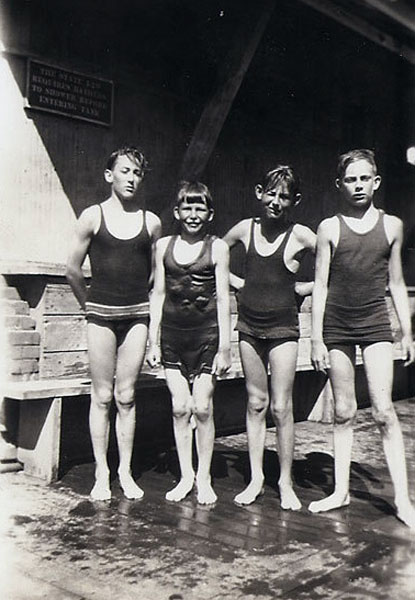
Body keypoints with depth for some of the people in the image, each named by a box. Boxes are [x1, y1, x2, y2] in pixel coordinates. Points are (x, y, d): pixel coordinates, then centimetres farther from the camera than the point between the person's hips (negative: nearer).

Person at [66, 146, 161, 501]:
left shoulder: (151, 222, 4)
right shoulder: (93, 216, 0)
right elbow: (73, 270, 5)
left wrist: (138, 300, 11)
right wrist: (90, 305, 9)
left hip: (137, 315, 1)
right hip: (101, 314, -1)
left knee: (126, 397, 5)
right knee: (102, 396, 3)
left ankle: (126, 472, 16)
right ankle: (101, 474, 13)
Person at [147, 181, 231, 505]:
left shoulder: (217, 247, 0)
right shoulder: (164, 245, 8)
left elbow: (223, 298, -1)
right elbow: (158, 294, 10)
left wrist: (225, 347, -4)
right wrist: (153, 341, 6)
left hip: (206, 333, -2)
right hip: (173, 334, 3)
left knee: (202, 407, -1)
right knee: (180, 408, 5)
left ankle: (204, 479, 16)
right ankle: (186, 476, 20)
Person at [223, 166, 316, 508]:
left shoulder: (300, 235, -7)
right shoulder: (246, 228, 3)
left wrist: (302, 288, -6)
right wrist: (238, 282, 7)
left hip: (283, 326, -3)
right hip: (249, 325, 3)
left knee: (281, 407, -1)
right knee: (256, 403, 10)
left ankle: (286, 483, 15)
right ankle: (256, 479, 19)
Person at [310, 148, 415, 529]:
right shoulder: (329, 228, 2)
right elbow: (320, 285, 1)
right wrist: (317, 338, -3)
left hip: (376, 323, 0)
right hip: (337, 326, 0)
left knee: (383, 410, -7)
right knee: (343, 412, 7)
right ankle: (341, 491, 19)